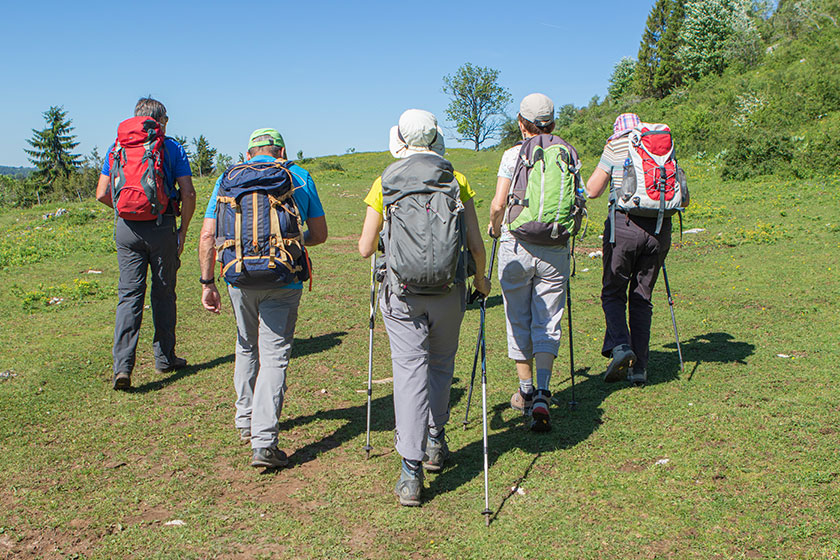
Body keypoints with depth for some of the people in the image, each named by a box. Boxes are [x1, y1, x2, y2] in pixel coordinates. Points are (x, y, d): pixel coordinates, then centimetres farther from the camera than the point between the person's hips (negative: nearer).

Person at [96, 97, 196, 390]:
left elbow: (102, 194, 5)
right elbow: (188, 194, -6)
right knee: (163, 293, 11)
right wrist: (183, 230, 5)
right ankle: (164, 358, 21)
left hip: (127, 228, 2)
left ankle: (123, 365, -7)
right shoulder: (172, 147, 1)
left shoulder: (118, 147, 8)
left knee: (129, 294, 3)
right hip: (162, 227, -2)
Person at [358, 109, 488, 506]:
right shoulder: (455, 180, 3)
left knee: (409, 371, 0)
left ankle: (411, 472, -4)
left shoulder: (384, 184, 2)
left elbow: (365, 248, 4)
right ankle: (434, 443, 33)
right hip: (448, 290, 1)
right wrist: (481, 279, 18)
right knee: (441, 364, 21)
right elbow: (475, 244, 0)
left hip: (402, 292, -1)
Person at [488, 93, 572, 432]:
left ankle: (525, 391, 22)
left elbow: (499, 204, -12)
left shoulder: (513, 155, -4)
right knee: (547, 322, 5)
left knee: (519, 321, 12)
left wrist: (495, 227, 8)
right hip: (555, 250, 2)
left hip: (516, 246, -2)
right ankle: (541, 395, -8)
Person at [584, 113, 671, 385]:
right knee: (642, 297, 11)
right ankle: (639, 367, 9)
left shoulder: (615, 147, 4)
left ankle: (619, 345, -15)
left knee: (613, 293, 9)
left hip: (624, 224, -4)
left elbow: (591, 191, 3)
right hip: (660, 228, 4)